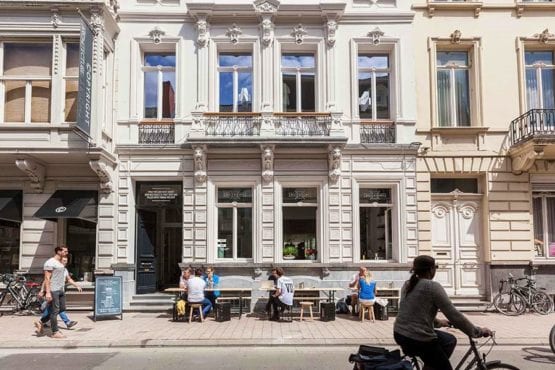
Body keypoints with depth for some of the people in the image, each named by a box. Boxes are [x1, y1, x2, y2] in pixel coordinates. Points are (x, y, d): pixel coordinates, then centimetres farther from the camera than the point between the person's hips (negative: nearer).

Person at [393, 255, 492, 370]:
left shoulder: (408, 285, 12)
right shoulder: (433, 286, -12)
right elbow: (454, 315, -13)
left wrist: (437, 322, 37)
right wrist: (478, 331, -3)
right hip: (418, 339, -8)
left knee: (450, 340, 25)